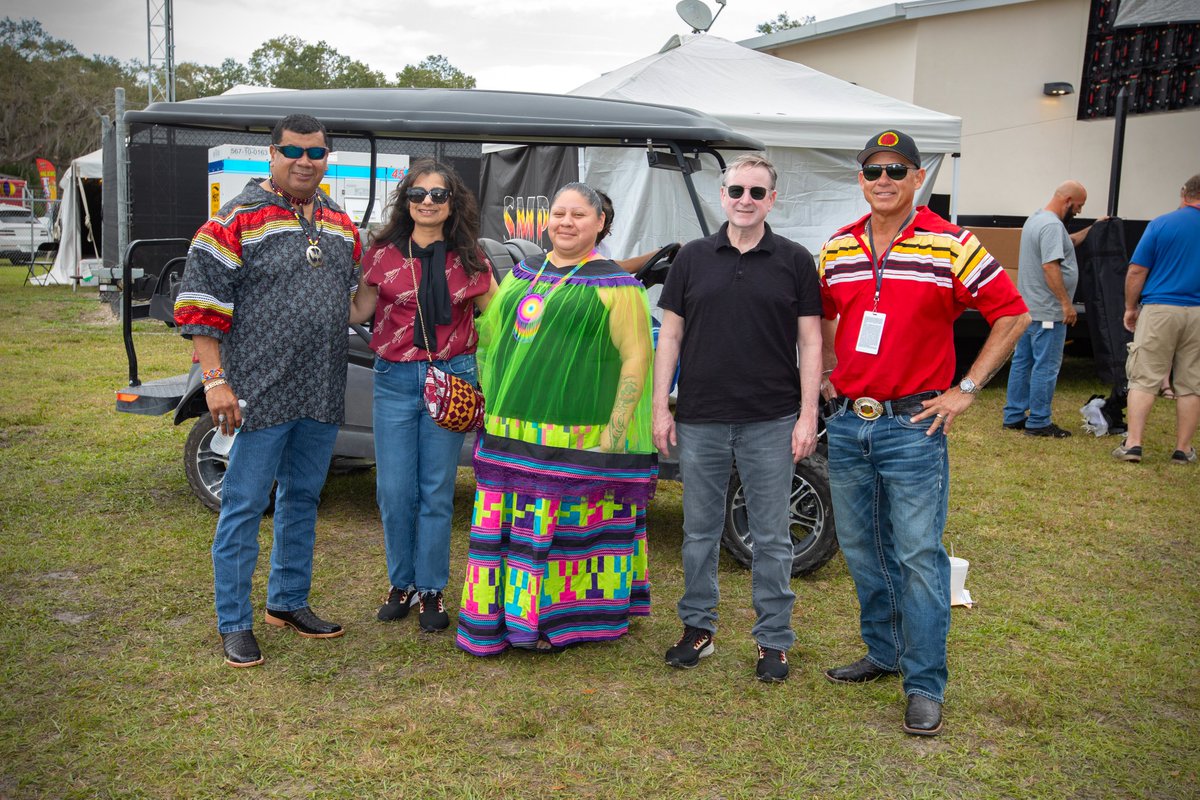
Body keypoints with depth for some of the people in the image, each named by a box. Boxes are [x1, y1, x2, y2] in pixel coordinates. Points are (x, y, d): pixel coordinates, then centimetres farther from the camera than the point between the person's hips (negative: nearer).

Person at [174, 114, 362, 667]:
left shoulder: (341, 225, 13)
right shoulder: (238, 220, -5)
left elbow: (355, 301, 22)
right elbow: (202, 303, -9)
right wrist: (215, 379, -15)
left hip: (322, 394, 6)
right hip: (261, 392, -6)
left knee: (303, 499, 15)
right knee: (245, 507, 1)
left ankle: (289, 601, 30)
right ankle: (234, 623, 12)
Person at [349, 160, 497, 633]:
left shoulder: (468, 260, 3)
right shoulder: (384, 253, 3)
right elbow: (357, 311, 5)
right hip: (394, 380, 1)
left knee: (437, 492, 5)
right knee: (395, 491, 4)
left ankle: (431, 591, 18)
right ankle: (402, 584, 24)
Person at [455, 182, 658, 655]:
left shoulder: (614, 286, -3)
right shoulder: (521, 275, 16)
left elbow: (636, 358, -8)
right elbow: (490, 339, 24)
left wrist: (613, 435, -15)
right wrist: (493, 410, 17)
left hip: (577, 436, -5)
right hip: (511, 433, 6)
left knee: (565, 526, 0)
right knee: (507, 526, 9)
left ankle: (559, 621, 15)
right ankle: (505, 616, 23)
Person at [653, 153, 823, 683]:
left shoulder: (795, 261, 2)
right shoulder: (693, 258, 6)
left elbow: (810, 342, 1)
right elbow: (670, 335, 6)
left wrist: (808, 415, -6)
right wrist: (660, 408, 0)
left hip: (771, 422, -1)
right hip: (700, 420, 2)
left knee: (771, 537, 7)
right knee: (700, 531, 12)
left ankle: (774, 639, 19)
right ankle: (698, 627, 26)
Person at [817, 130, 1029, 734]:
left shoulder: (952, 247, -8)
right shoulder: (836, 249, 7)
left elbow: (1012, 315, -4)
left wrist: (966, 390, -7)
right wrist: (828, 376, 12)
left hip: (913, 424, -5)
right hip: (846, 421, 5)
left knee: (918, 554, -2)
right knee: (861, 549, 14)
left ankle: (925, 684, 9)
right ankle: (883, 653, 32)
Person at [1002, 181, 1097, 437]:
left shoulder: (1036, 218, 15)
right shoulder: (1051, 225, -18)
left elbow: (1065, 242, 31)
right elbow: (1050, 266, -26)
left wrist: (1091, 230, 31)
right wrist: (1066, 303, -23)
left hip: (1027, 307, 10)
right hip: (1048, 311, -10)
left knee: (1022, 361, 13)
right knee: (1046, 367, -3)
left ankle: (1013, 416, 19)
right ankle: (1038, 422, 2)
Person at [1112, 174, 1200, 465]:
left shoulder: (1161, 224, -2)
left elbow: (1137, 271, -4)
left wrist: (1130, 307, 7)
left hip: (1159, 310, -2)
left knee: (1144, 379, 1)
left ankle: (1133, 444, -4)